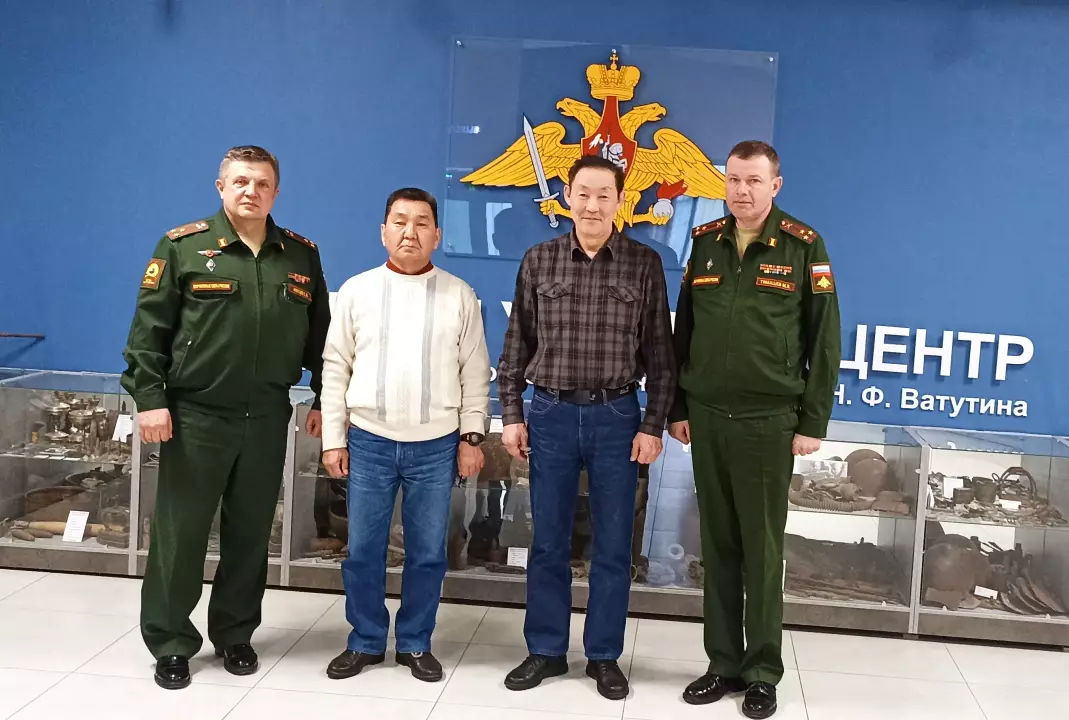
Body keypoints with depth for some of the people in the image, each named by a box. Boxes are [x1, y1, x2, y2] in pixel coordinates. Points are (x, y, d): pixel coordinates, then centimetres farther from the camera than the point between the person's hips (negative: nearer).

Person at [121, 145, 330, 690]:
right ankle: (170, 643, 20)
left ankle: (235, 635, 28)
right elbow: (148, 329, -5)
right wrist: (149, 399, -11)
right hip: (195, 416, -3)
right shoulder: (183, 246, -2)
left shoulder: (302, 255, 7)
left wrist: (323, 399, 9)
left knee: (250, 534, 12)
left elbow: (320, 334, 12)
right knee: (180, 533, 5)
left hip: (267, 420, 3)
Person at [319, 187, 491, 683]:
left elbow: (475, 373, 4)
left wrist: (472, 437, 0)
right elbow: (336, 367, 4)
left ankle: (415, 644, 24)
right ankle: (365, 641, 25)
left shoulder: (459, 295, 3)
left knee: (427, 553, 8)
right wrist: (333, 438, 1)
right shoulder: (357, 290, 3)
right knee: (362, 550, 8)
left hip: (436, 445, 0)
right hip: (369, 441, 0)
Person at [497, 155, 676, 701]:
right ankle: (546, 650, 24)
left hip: (617, 417, -1)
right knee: (548, 542, 9)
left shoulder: (645, 264, -1)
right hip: (551, 415, 1)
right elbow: (517, 345, 6)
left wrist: (653, 425, -4)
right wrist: (511, 415, 2)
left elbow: (660, 353, 1)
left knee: (612, 545, 7)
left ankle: (604, 656, 22)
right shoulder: (539, 261, 2)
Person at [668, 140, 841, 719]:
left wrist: (813, 423, -6)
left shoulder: (803, 247, -3)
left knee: (761, 550, 4)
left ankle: (763, 673, 17)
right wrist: (676, 408, 10)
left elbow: (824, 339, -3)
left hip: (768, 420, -3)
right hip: (707, 416, 4)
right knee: (718, 547, 10)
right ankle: (723, 663, 22)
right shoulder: (705, 241, 8)